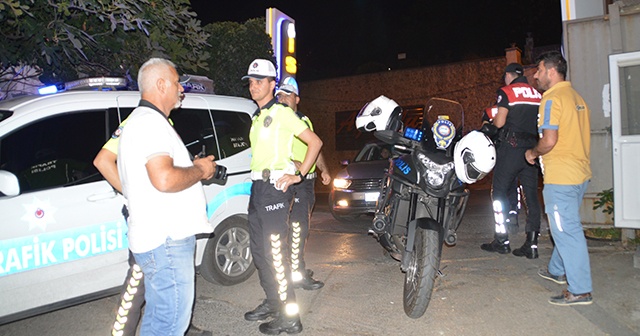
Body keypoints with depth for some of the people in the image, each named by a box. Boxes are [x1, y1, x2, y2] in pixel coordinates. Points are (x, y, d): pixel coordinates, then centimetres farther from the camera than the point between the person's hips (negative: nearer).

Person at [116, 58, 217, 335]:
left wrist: (193, 167, 17)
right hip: (167, 240, -11)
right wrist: (200, 170, -12)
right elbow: (165, 180, -29)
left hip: (159, 239, 11)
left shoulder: (141, 120, 21)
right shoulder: (151, 122, -16)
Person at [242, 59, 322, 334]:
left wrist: (299, 175, -15)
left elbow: (315, 142, -11)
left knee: (275, 252, -9)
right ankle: (273, 302, 29)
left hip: (275, 187, -9)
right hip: (258, 187, 9)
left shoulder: (281, 113, -7)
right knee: (259, 250, 14)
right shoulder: (257, 117, 18)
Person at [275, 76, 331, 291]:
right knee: (298, 226, -11)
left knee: (302, 225, 15)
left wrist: (324, 169, 13)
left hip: (308, 179, 8)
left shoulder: (305, 120, 18)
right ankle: (297, 274, -5)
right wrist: (293, 164, -32)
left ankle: (297, 265, 27)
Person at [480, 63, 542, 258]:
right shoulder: (538, 94, 15)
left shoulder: (507, 92, -3)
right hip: (532, 148, 6)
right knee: (531, 195, 5)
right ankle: (532, 244, 4)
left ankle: (501, 240, 4)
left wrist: (492, 118, 10)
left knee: (499, 192, 4)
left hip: (512, 147, -6)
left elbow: (499, 122, -10)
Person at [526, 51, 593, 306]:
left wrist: (532, 153, -5)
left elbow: (549, 141, -24)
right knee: (567, 226, 21)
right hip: (580, 172, 10)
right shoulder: (577, 97, 13)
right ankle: (558, 271, 36)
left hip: (561, 176, -10)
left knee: (567, 230, -4)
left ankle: (580, 291, 3)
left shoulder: (552, 100, -15)